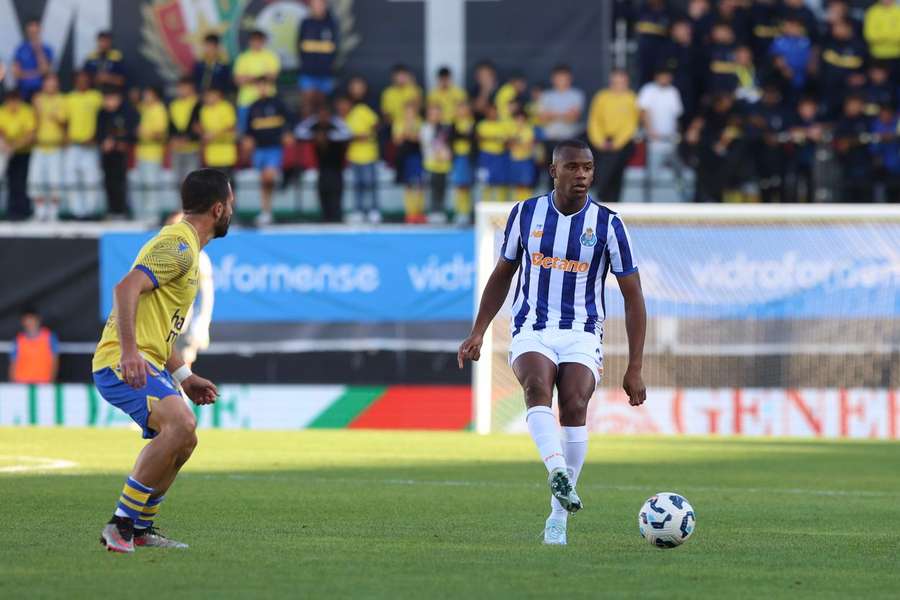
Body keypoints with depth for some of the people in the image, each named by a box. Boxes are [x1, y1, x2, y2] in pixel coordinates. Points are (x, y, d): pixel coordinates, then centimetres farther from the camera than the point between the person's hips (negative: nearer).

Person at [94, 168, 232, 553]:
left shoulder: (185, 247, 23)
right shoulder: (178, 245, -11)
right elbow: (126, 288, -25)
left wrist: (183, 376, 29)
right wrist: (129, 351, -34)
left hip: (143, 363, 11)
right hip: (122, 363, -11)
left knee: (182, 440, 18)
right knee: (181, 424, -28)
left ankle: (140, 528, 29)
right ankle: (122, 524, -26)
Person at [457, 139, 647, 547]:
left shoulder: (607, 224, -2)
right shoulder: (526, 214, 4)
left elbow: (633, 297, 2)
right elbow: (502, 275, 18)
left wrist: (635, 369, -3)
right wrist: (478, 332, 10)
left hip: (582, 334, -1)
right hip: (531, 330, 1)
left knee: (574, 406, -24)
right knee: (537, 386, -31)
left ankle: (558, 515, -11)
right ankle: (558, 472, -54)